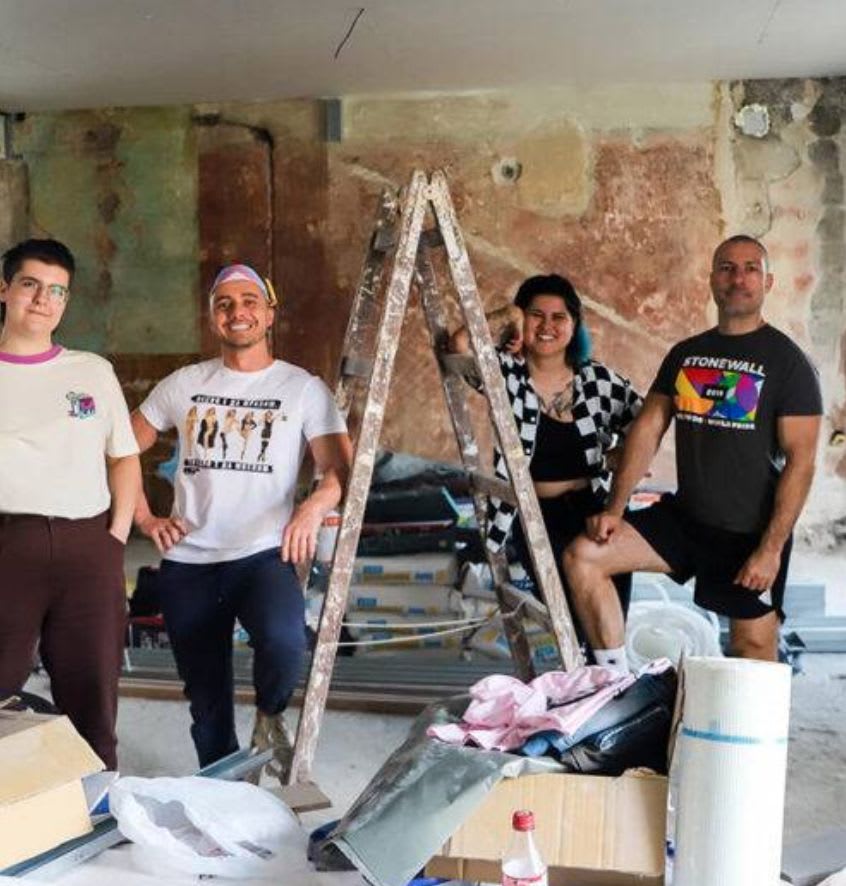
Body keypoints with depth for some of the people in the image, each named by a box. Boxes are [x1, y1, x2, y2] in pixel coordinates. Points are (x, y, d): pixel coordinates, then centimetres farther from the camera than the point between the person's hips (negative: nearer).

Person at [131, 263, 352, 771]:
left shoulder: (303, 388, 1)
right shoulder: (185, 384, 9)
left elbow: (341, 467, -8)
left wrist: (316, 504, -29)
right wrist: (144, 518, 4)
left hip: (263, 554, -3)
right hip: (187, 563, 3)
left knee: (285, 641, -32)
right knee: (207, 703, 9)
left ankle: (271, 716, 2)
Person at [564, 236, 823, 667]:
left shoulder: (786, 361, -6)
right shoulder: (685, 354, 10)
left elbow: (800, 461, -11)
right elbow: (648, 429, 7)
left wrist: (772, 548, -17)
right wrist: (615, 508, -4)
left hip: (750, 534, -5)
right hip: (683, 517, 5)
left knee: (754, 649, 0)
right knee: (583, 556, -8)